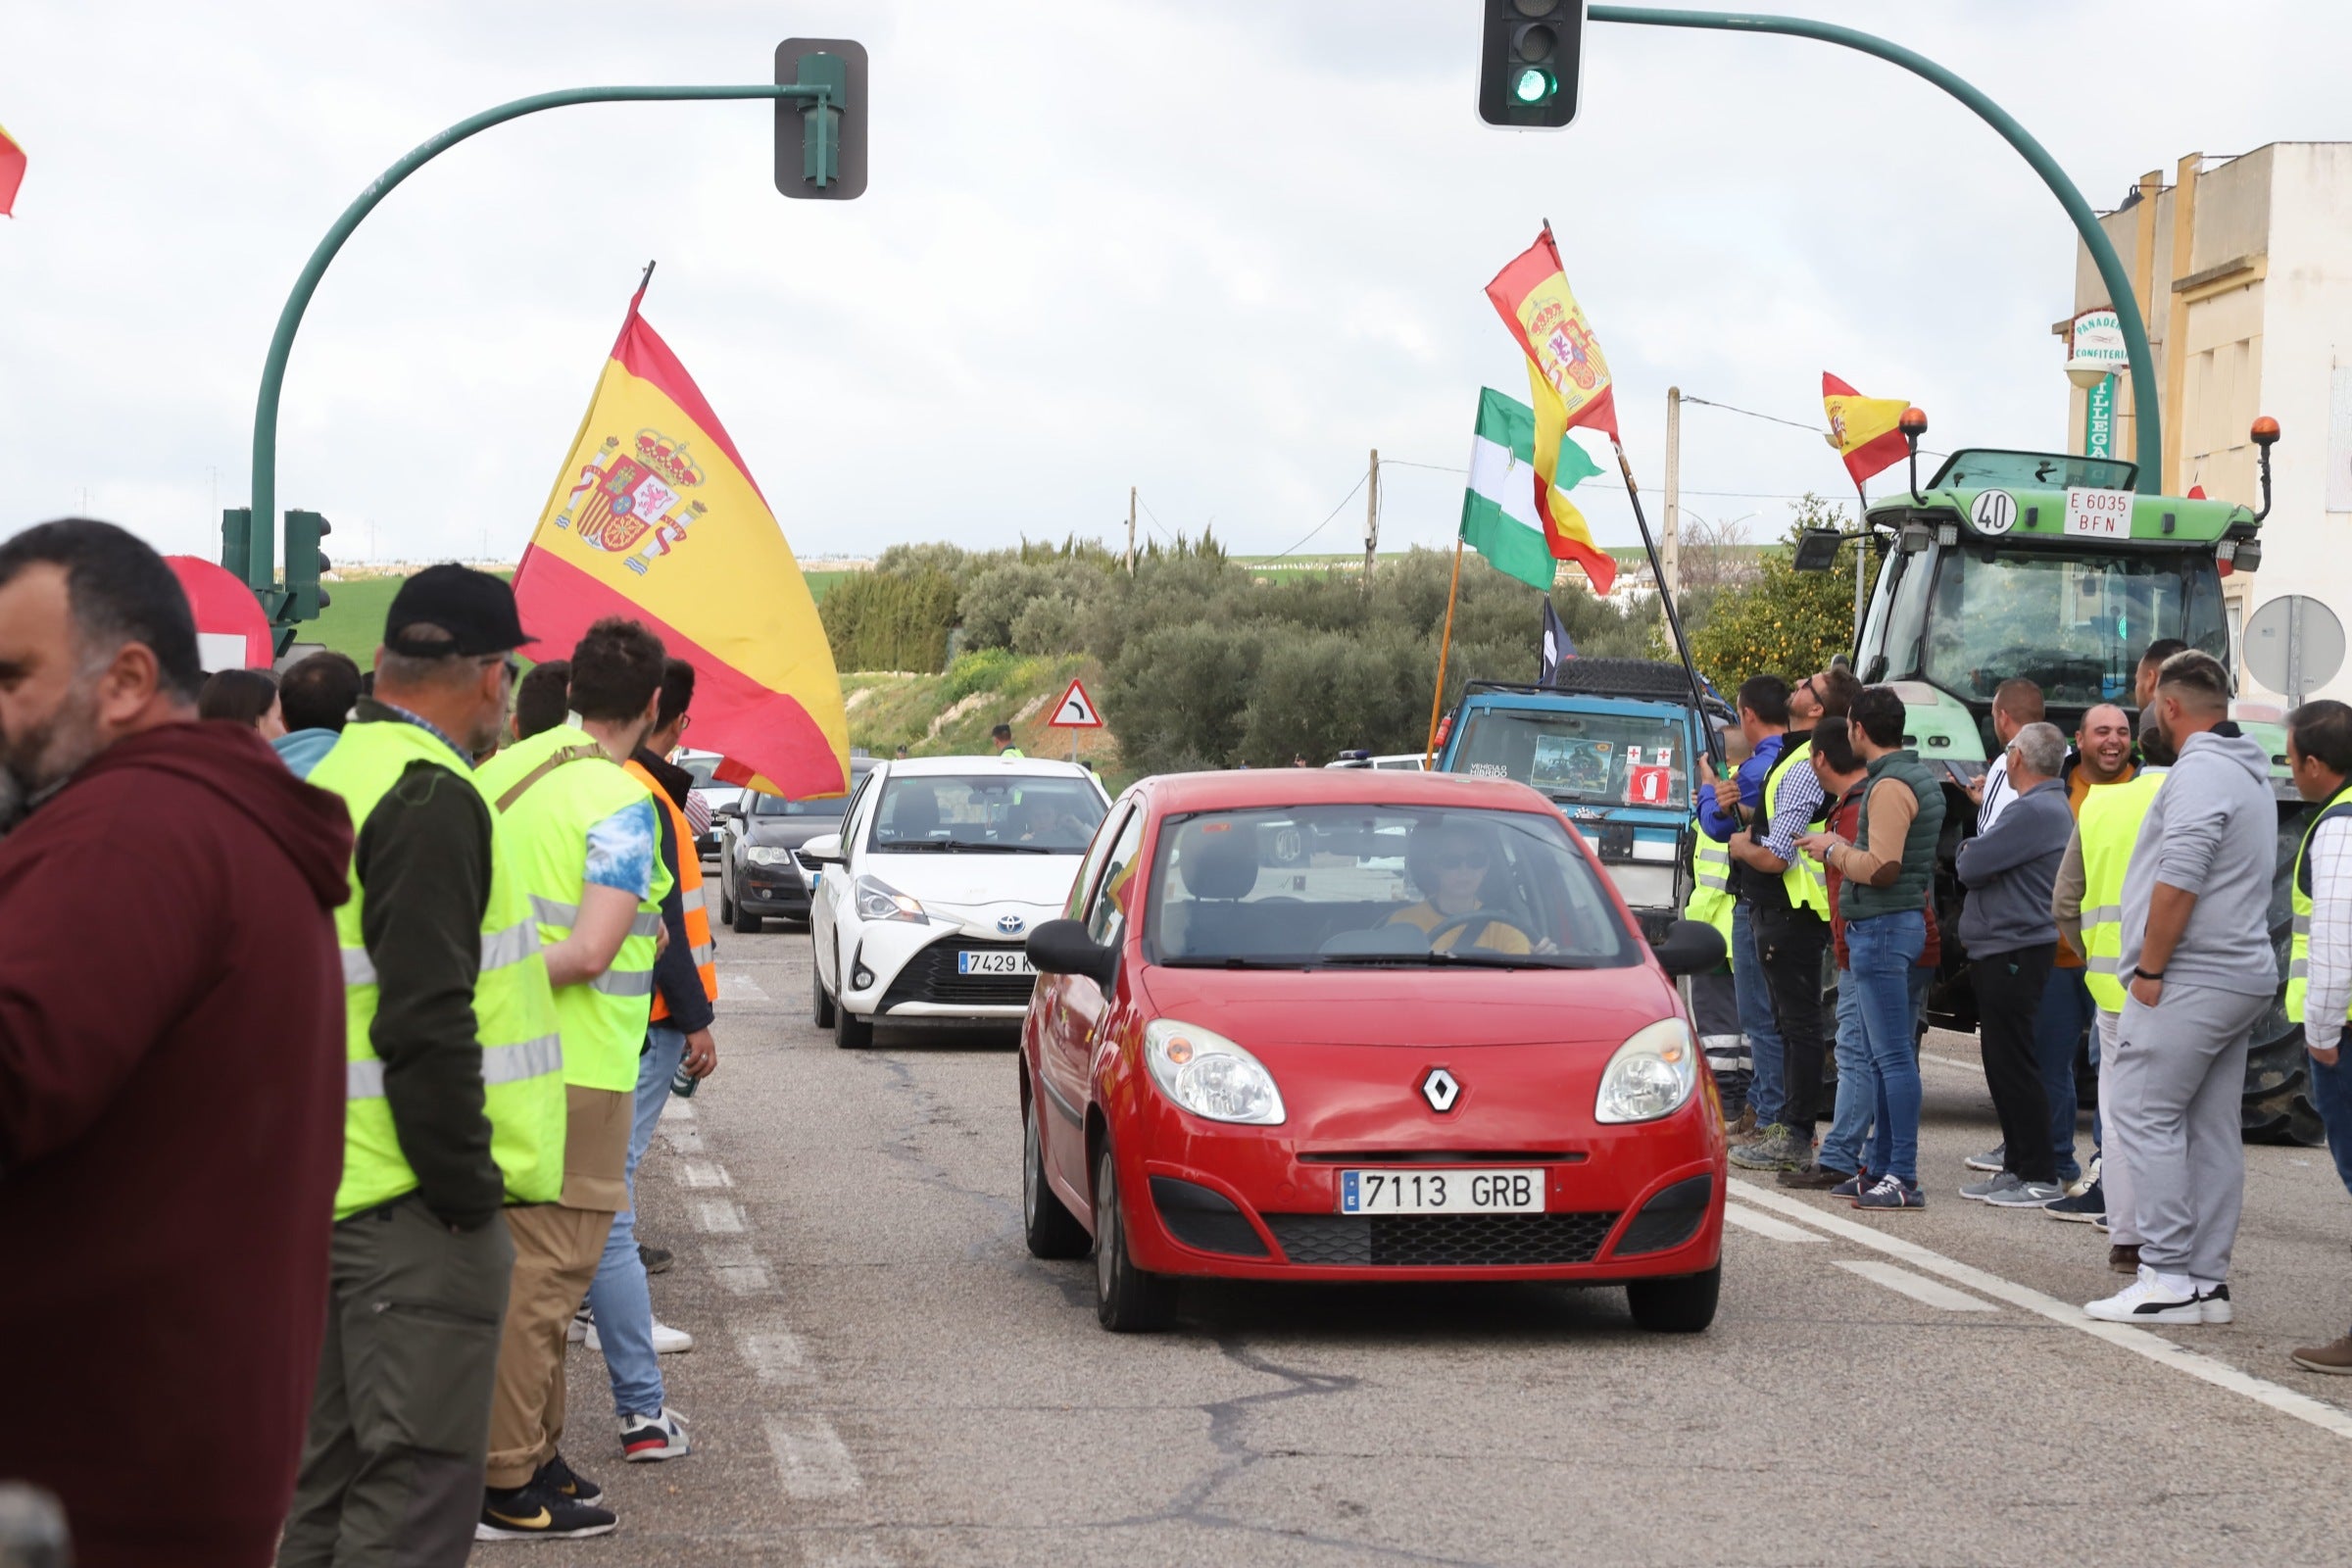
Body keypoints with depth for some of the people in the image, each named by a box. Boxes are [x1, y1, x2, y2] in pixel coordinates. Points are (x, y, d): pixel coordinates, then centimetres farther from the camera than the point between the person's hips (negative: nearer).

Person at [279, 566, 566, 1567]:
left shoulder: (330, 783, 16)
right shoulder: (432, 800, -15)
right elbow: (426, 1026, -23)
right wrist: (469, 1197, -18)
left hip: (328, 1187, 10)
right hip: (414, 1208, -10)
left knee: (328, 1481, 15)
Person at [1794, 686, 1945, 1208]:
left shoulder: (1890, 786, -16)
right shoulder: (1921, 779, 16)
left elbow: (1882, 867, -23)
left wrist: (1833, 850, -8)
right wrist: (1845, 850, 19)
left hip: (1882, 927, -11)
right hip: (1909, 921, 11)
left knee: (1894, 1057, -10)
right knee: (1888, 1055, 14)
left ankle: (1904, 1179, -11)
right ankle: (1879, 1168, 19)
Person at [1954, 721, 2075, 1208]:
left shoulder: (2032, 812, -18)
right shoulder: (2052, 807, 18)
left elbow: (1972, 867, -19)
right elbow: (1977, 867, 19)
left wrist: (1967, 851, 0)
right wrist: (1975, 853, 1)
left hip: (2014, 952, -11)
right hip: (2007, 951, 11)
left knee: (2014, 1064, -8)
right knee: (2003, 1063, 15)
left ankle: (2041, 1177, -6)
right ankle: (2017, 1166, 21)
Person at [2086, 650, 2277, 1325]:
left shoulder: (2198, 774, -14)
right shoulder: (2250, 772, 19)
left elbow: (2179, 881, -22)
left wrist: (2150, 969, -15)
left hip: (2191, 981, -10)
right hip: (2243, 978, 10)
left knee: (2145, 1117, -8)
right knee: (2212, 1130, 9)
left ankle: (2168, 1278, -11)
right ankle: (2207, 1281, 10)